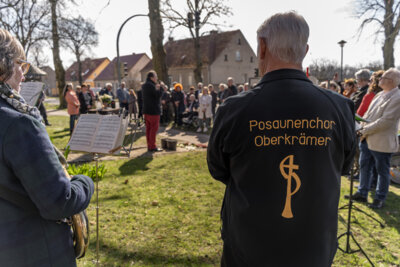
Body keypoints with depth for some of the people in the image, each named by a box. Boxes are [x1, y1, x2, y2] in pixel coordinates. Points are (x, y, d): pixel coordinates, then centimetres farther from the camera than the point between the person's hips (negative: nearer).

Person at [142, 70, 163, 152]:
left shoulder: (144, 86, 16)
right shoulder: (151, 85, -15)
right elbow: (158, 95, -18)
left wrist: (158, 88, 12)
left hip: (146, 110, 10)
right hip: (153, 111, -10)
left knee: (148, 128, 11)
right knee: (154, 128, -5)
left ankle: (149, 146, 16)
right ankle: (152, 146, -3)